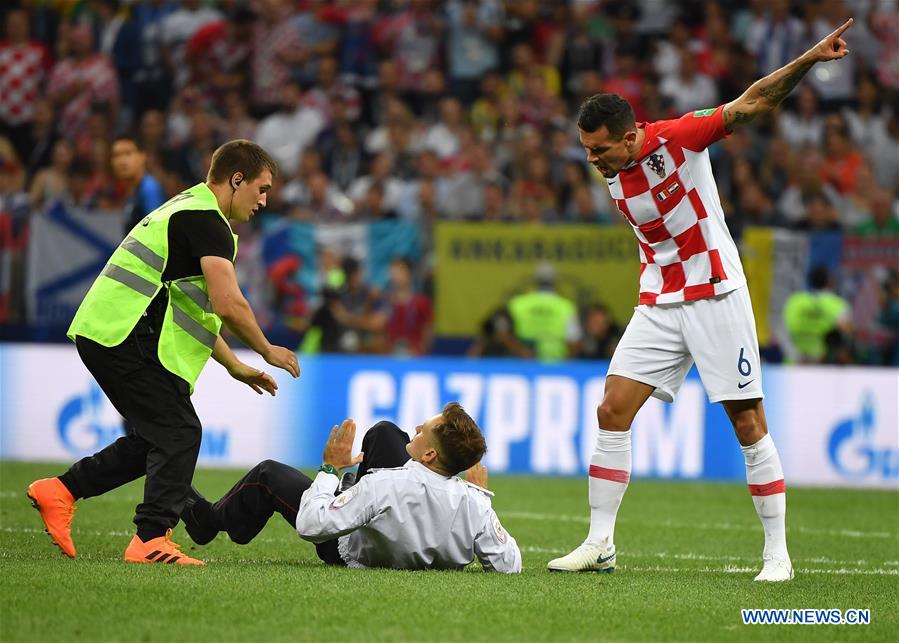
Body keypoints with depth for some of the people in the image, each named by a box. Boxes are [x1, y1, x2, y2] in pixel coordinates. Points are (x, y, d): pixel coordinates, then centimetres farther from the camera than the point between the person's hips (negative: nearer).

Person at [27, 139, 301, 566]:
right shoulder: (206, 220, -11)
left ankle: (61, 491, 17)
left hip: (101, 334, 10)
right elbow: (228, 305, -20)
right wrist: (268, 351, -5)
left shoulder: (188, 210, 23)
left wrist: (235, 367, 29)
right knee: (180, 434, -8)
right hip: (127, 338, -10)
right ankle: (152, 539, -11)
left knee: (157, 437, 16)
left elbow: (194, 312, 30)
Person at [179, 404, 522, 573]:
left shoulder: (384, 486, -45)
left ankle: (210, 520, 44)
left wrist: (331, 469, -23)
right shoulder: (474, 503, -35)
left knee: (269, 473, 13)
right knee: (383, 431, 18)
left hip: (349, 551, -5)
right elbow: (508, 565, -24)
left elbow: (310, 525, -38)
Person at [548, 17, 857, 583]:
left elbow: (753, 103, -19)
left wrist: (810, 58, -27)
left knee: (749, 425, -3)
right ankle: (600, 544, 3)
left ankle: (778, 553, 4)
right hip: (659, 303, 6)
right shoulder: (615, 177, 3)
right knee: (613, 412, -4)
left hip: (716, 297, -6)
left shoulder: (678, 138, -15)